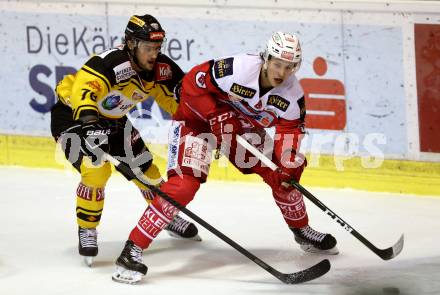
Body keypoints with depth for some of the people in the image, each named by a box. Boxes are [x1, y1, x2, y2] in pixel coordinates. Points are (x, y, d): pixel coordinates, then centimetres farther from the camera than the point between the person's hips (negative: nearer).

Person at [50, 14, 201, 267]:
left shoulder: (160, 68, -13)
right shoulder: (110, 63, -36)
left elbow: (179, 96, 0)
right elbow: (83, 89, -53)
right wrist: (89, 121, -68)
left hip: (112, 119, 7)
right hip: (72, 113, -7)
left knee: (144, 165, 9)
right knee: (96, 169, -24)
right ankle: (87, 230, -4)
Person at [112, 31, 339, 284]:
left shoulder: (292, 93, -14)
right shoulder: (238, 68, -32)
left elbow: (290, 130, -8)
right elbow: (192, 83, -26)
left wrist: (290, 164, -24)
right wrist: (217, 116, -29)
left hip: (243, 128, 7)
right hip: (199, 119, -7)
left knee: (282, 174, 6)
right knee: (185, 182, -24)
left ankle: (302, 231, 33)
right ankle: (133, 249, -26)